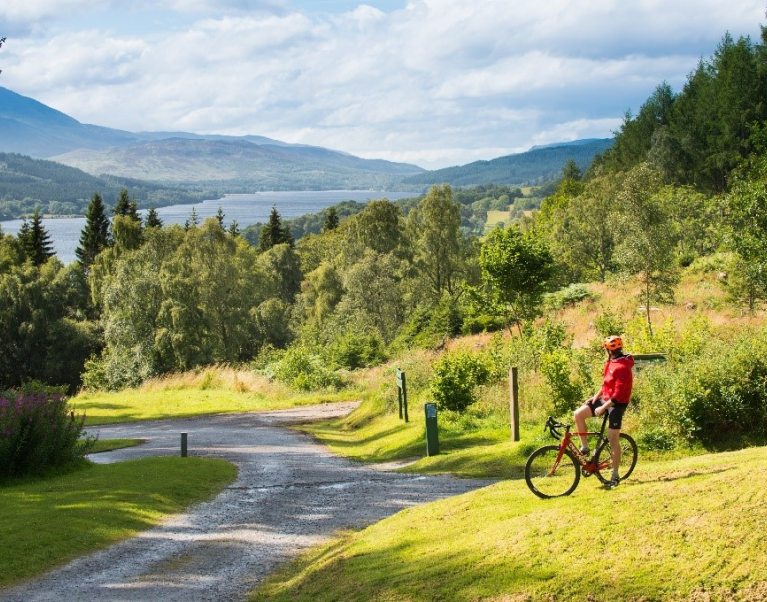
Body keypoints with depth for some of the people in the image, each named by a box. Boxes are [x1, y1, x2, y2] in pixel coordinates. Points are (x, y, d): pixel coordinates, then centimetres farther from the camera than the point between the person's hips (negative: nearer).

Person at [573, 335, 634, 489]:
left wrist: (603, 407, -26)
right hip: (606, 399, 9)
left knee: (613, 439, -5)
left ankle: (615, 475, 5)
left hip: (616, 404, -9)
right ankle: (585, 447, 5)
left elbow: (619, 393, -26)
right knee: (578, 414, -7)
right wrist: (596, 396, 9)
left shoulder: (622, 367, -22)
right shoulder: (611, 363, 8)